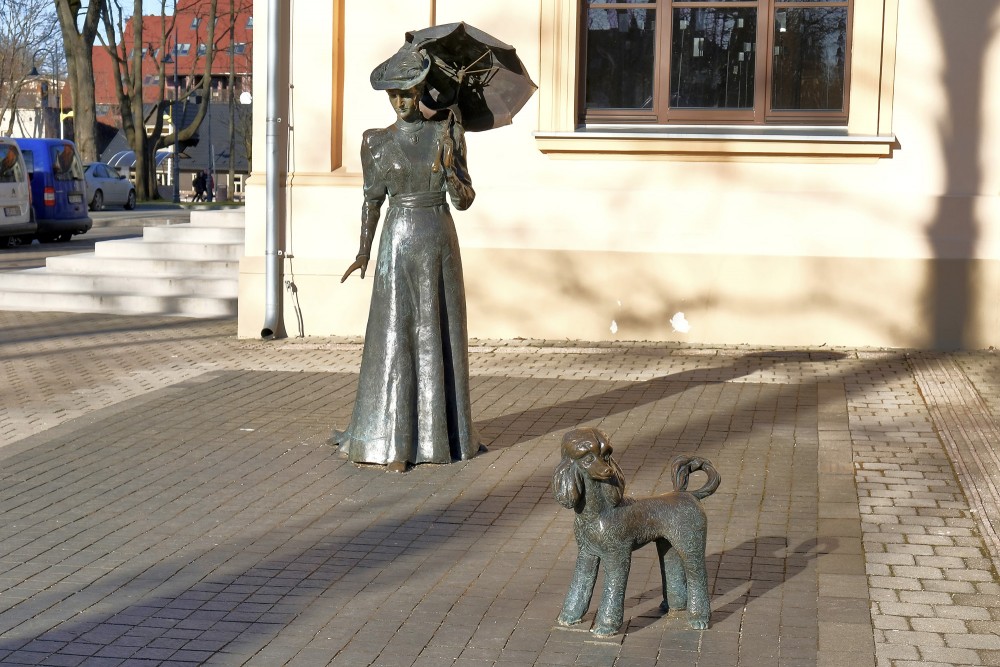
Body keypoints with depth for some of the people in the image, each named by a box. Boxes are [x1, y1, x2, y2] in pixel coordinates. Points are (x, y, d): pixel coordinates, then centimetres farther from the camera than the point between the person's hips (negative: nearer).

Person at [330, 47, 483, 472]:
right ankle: (392, 443, -1)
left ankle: (441, 432, 18)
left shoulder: (448, 133, 0)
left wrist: (449, 167, -19)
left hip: (440, 242, 1)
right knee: (393, 338, -4)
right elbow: (372, 201, 10)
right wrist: (363, 254, 8)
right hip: (397, 244, -1)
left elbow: (464, 200, -1)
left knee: (440, 337, 6)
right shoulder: (376, 142, 1)